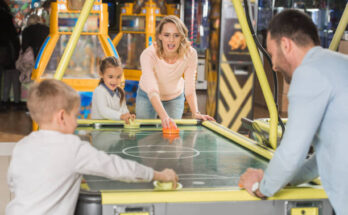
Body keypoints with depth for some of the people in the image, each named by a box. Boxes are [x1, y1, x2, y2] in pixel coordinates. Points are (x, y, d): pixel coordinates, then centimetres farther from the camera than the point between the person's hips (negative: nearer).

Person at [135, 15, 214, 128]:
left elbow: (189, 89, -21)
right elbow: (152, 91, -43)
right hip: (147, 96, -1)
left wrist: (195, 113, -37)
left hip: (175, 98, 1)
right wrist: (164, 117, -57)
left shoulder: (190, 54, -28)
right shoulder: (148, 55, -36)